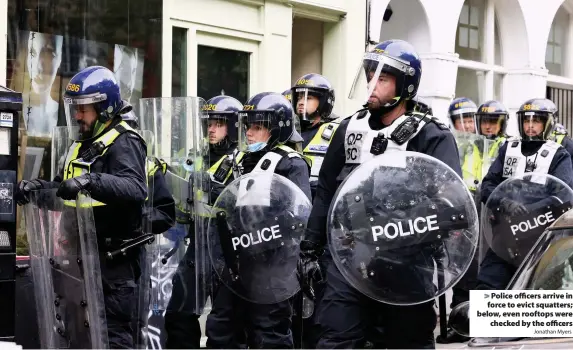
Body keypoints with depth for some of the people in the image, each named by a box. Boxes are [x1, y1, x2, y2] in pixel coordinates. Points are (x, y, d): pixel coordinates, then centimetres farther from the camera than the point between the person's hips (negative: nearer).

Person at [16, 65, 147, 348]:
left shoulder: (123, 142, -13)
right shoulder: (85, 143, 18)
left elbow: (136, 188, -30)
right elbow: (64, 187, 23)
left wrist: (91, 180, -43)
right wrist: (37, 187, 3)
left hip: (114, 254, -10)